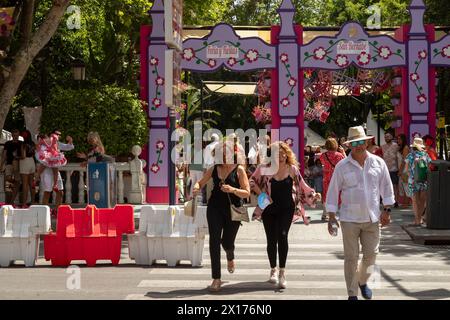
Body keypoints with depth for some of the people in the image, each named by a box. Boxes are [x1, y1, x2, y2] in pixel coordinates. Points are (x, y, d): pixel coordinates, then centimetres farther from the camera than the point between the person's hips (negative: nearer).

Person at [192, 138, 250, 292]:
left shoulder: (239, 170, -5)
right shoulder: (214, 169, 5)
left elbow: (247, 193, -8)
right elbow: (201, 182, 16)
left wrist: (233, 190, -26)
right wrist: (196, 187, -8)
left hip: (233, 210, -2)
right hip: (215, 208, 2)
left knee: (227, 242, 7)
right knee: (214, 240, -9)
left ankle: (230, 257, 48)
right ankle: (216, 278, -4)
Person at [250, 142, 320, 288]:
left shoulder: (292, 169, -2)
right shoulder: (265, 169, -5)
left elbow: (302, 186, 7)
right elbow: (252, 181, 6)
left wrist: (313, 195, -5)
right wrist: (261, 194, -7)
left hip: (286, 209, -1)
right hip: (269, 209, 1)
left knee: (282, 236, -18)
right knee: (272, 240, 7)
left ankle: (282, 272, -12)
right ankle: (273, 270, 28)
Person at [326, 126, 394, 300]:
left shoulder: (378, 163, 3)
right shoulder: (342, 166, -3)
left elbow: (386, 187, 11)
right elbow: (333, 192, 0)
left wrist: (387, 210, 7)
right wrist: (331, 217, -3)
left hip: (372, 218, 2)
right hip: (349, 219, -2)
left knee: (371, 255, 6)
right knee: (351, 257, 0)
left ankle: (362, 281, 35)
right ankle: (352, 294, 10)